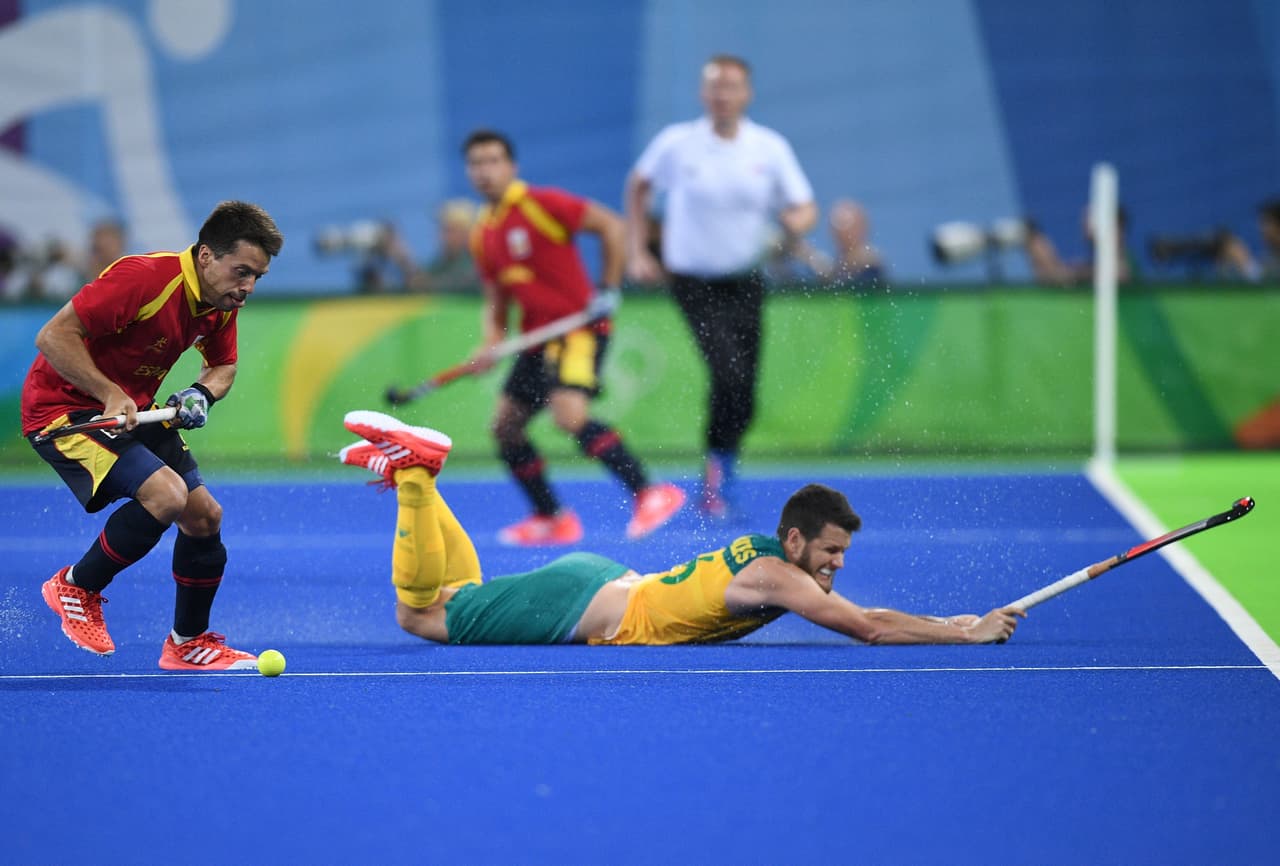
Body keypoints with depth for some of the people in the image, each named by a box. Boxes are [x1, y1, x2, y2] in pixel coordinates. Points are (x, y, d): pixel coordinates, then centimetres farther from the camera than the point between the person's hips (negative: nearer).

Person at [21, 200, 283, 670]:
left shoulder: (222, 301, -2)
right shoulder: (143, 278, -28)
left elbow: (223, 364, 16)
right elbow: (53, 336, -28)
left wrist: (201, 394, -7)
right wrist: (110, 394, -33)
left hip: (131, 411, 9)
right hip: (64, 406, -9)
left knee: (204, 516, 4)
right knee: (165, 493, -26)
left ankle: (189, 642, 23)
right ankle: (76, 587, -3)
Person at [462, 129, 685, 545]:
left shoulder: (540, 204, -11)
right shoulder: (482, 235, 12)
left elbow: (610, 225, -13)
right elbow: (496, 299, 17)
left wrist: (609, 290, -13)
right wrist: (490, 343, -1)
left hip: (578, 328, -9)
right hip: (537, 338, 9)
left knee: (571, 416, -26)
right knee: (506, 425, 8)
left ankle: (651, 493, -25)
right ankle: (552, 519, 18)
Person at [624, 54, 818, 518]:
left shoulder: (770, 148, -1)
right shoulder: (676, 143, -6)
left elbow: (805, 208, 2)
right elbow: (638, 186, 11)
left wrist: (797, 222, -22)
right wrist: (636, 251, 5)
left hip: (745, 282, 3)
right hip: (694, 282, -3)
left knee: (742, 400, 5)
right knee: (729, 373, -23)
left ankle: (719, 482, 26)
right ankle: (717, 467, -7)